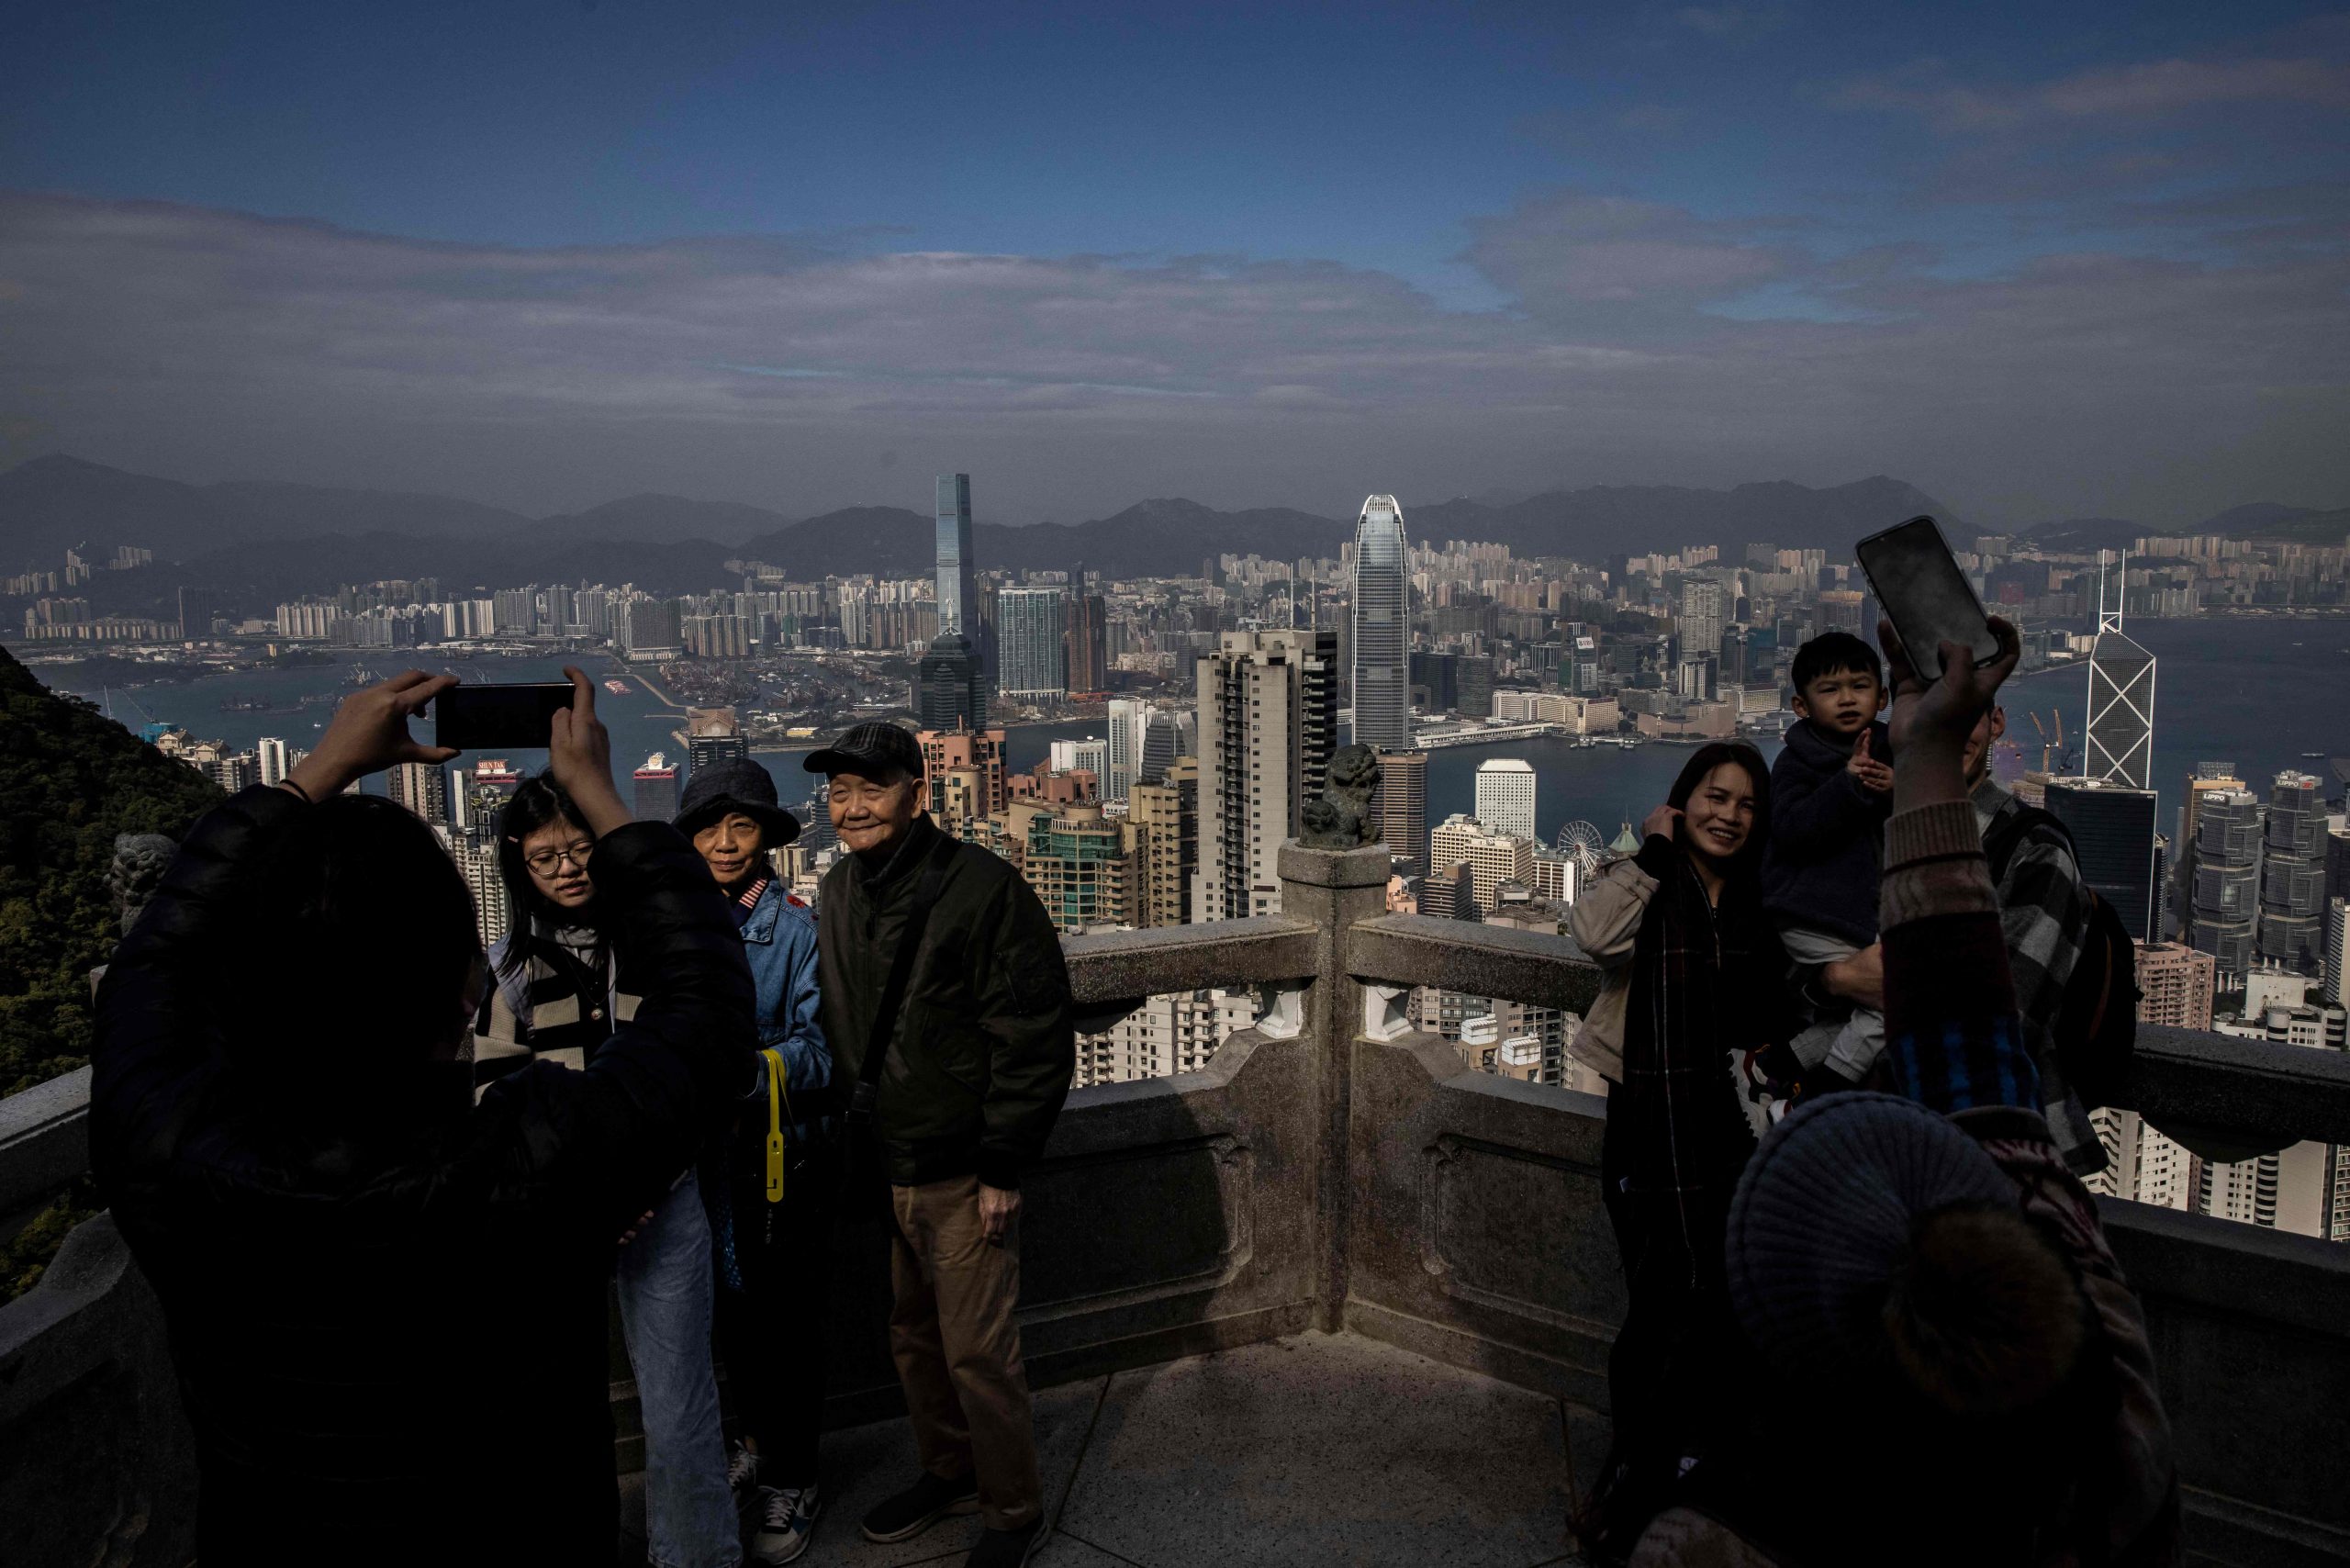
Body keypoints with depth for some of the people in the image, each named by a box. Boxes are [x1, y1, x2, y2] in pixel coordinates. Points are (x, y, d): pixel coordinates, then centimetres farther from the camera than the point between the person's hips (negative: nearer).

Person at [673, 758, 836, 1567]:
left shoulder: (799, 929, -12)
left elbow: (821, 1050, -16)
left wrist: (743, 1067, -31)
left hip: (782, 1157, -4)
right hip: (704, 1156, 5)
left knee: (787, 1321, 9)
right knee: (731, 1315, 21)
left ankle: (791, 1482, 28)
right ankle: (755, 1443, 44)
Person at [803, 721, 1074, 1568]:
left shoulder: (983, 887, -16)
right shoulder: (837, 894, 5)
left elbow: (1036, 1039, -16)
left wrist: (1002, 1168, -16)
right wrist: (848, 1149, 13)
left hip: (961, 1172, -6)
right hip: (879, 1165, 6)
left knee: (977, 1350, 2)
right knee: (913, 1339, 19)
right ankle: (948, 1473, 40)